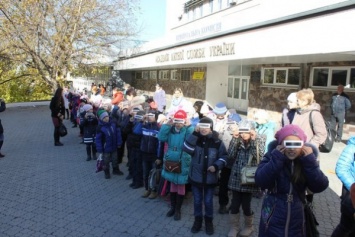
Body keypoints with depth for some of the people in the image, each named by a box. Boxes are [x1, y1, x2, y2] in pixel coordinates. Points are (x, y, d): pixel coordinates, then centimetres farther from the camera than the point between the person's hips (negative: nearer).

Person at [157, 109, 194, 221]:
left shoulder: (188, 130, -11)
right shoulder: (171, 130, -1)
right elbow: (161, 138, -12)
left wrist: (189, 126, -28)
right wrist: (167, 125, -16)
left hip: (183, 163, -4)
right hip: (171, 162, 4)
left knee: (180, 186, 10)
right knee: (173, 185, 19)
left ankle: (178, 209, 26)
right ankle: (172, 207, 36)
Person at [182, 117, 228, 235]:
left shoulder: (217, 142, -6)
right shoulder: (195, 139, -4)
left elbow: (223, 156, 1)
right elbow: (186, 149, -22)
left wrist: (216, 166, -16)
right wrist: (195, 134, -26)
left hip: (210, 178, -1)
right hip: (196, 176, 1)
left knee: (208, 201, 13)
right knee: (197, 201, 15)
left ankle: (209, 221, 34)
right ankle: (197, 220, 34)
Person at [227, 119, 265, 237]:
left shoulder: (259, 140, -5)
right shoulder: (238, 141, 2)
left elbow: (260, 157, -19)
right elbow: (231, 156, -8)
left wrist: (254, 140, -22)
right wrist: (234, 139, -13)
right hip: (236, 178, 3)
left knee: (246, 204, 5)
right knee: (234, 204, 7)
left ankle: (249, 226, 31)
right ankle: (234, 227, 27)